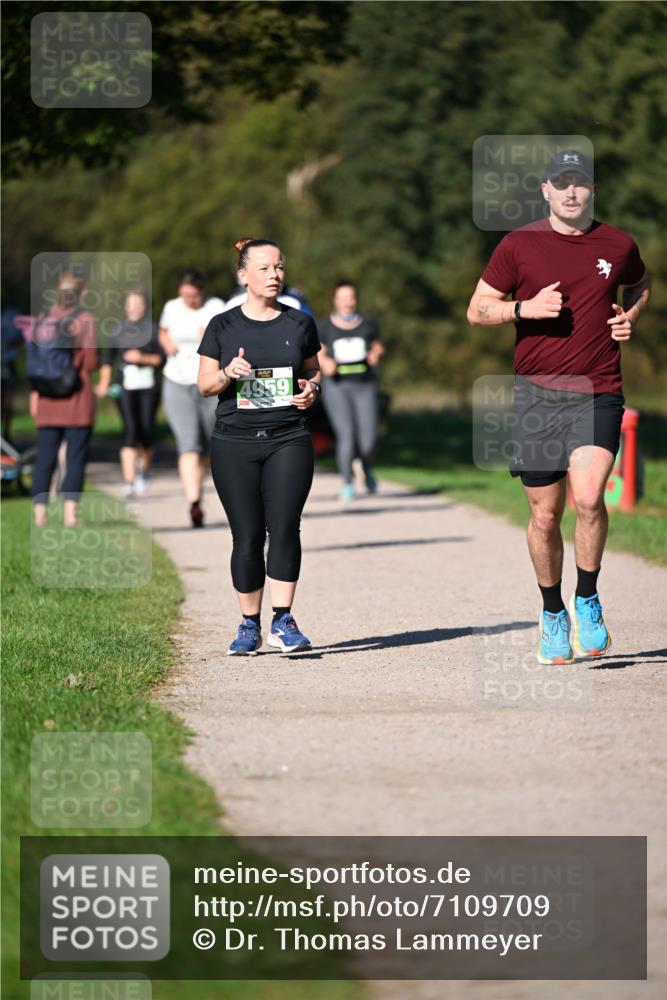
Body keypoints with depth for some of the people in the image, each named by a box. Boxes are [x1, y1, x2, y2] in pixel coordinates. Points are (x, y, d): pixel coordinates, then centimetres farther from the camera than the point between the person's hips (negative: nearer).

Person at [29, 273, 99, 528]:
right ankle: (70, 512, -9)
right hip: (77, 398, -4)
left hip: (47, 400, 4)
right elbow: (91, 361, -9)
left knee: (45, 457, 7)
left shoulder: (41, 320, 5)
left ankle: (39, 512, 1)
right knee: (76, 457, 0)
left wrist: (34, 393, 10)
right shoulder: (84, 320, -7)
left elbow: (32, 362, 4)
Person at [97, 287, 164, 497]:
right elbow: (108, 358, 13)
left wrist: (143, 358, -12)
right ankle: (129, 481, -16)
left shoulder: (153, 328, 5)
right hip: (126, 385, 0)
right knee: (130, 429, -12)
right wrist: (104, 382, 3)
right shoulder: (118, 330, 11)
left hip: (149, 386, 0)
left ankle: (145, 467, 28)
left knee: (146, 429, -3)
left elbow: (162, 358, 3)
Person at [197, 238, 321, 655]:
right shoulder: (223, 326, 5)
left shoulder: (300, 323, 9)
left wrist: (312, 390, -4)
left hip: (289, 439, 0)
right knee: (247, 536, 0)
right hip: (235, 443, 0)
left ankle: (283, 621, -11)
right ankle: (250, 625, 11)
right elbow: (204, 385, 7)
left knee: (284, 527, -13)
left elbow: (314, 373, 18)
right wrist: (228, 374, -13)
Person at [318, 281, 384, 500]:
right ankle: (347, 482, 3)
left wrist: (376, 354, -6)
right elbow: (318, 355, 8)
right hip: (337, 386, -1)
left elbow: (378, 346, 16)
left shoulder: (368, 324, 6)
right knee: (346, 435, -14)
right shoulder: (325, 327, 2)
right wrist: (325, 363, -14)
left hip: (365, 386, 1)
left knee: (368, 439, -8)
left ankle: (366, 467, 27)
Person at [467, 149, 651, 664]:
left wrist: (631, 317, 6)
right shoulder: (519, 245, 1)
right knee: (545, 516, 5)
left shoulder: (618, 245, 5)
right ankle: (553, 612, 26)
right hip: (538, 394, 0)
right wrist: (525, 308, -12)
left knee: (588, 496, -22)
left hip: (598, 394, 0)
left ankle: (588, 599, 0)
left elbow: (641, 285, 27)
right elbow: (477, 309, 6)